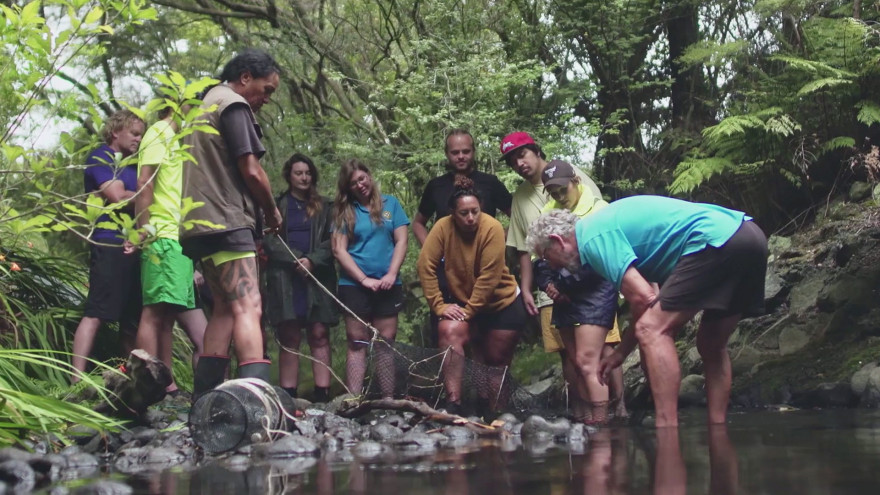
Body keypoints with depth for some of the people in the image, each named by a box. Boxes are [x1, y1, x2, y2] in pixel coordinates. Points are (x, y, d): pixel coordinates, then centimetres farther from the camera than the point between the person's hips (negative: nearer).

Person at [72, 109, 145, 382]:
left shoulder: (132, 164, 24)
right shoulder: (101, 158, -1)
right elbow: (119, 197, -13)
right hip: (110, 244, -8)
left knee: (133, 319, 9)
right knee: (95, 314, -14)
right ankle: (77, 381, -18)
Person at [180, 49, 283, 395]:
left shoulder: (205, 104, 25)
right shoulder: (234, 104, -5)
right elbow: (251, 171, -12)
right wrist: (272, 211, 4)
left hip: (202, 223, 10)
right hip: (226, 221, -10)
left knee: (226, 308, 11)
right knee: (248, 308, -19)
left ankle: (205, 398, 6)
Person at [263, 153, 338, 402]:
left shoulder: (325, 207, 18)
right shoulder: (276, 205, 15)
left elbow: (331, 241, 8)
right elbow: (269, 240, 3)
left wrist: (312, 261, -9)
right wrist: (297, 260, -9)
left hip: (318, 277, 1)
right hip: (285, 278, -1)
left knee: (319, 335, -7)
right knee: (289, 338, -6)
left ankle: (322, 396, -11)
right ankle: (288, 398, -9)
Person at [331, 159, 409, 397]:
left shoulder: (390, 204, 8)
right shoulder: (344, 211, 4)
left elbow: (401, 241, 4)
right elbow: (339, 250, -2)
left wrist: (391, 275, -9)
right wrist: (364, 280, -10)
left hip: (387, 285, 1)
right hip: (354, 285, -1)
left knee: (386, 342, 2)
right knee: (358, 342, -1)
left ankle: (388, 401, 2)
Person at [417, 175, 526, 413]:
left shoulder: (492, 228, -24)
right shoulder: (443, 227, -16)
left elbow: (489, 277, -24)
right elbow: (426, 266, -16)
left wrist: (469, 311, -20)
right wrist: (439, 305, -18)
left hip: (503, 304, -2)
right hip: (465, 303, 2)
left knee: (497, 360, 6)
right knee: (448, 331, -26)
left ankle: (495, 411, 28)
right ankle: (453, 402, -29)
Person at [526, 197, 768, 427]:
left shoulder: (593, 238, -5)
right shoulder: (604, 224, 26)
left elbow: (643, 299, -11)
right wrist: (620, 353, 33)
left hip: (717, 240, -11)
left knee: (652, 331, -10)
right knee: (712, 347, 19)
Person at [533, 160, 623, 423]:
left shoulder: (597, 209, -4)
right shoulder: (548, 213, 17)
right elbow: (538, 256, 14)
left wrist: (563, 283, -13)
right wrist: (548, 283, -4)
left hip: (594, 291, -7)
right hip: (563, 298, 7)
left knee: (587, 360, -15)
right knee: (576, 362, 6)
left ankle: (599, 423, -14)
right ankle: (583, 418, 9)